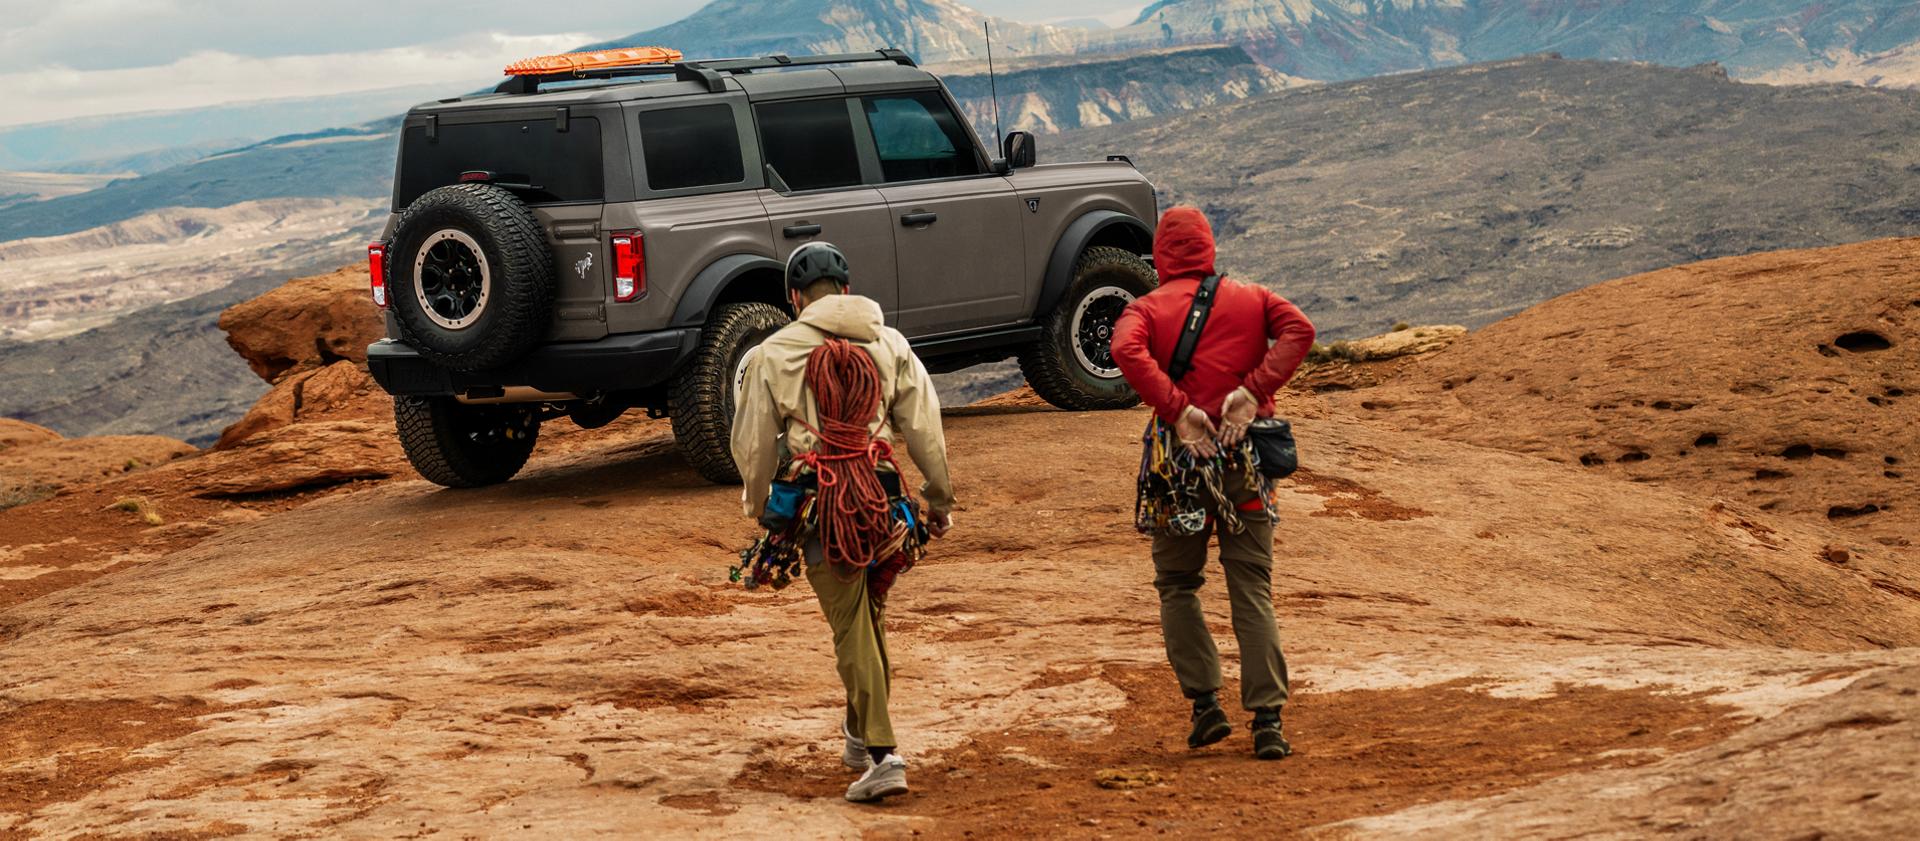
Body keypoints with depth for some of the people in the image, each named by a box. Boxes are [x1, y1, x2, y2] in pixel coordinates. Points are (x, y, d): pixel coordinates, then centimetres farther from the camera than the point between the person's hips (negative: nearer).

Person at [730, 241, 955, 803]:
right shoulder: (891, 345, 7)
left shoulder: (773, 355, 1)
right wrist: (940, 499, 15)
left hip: (818, 506, -3)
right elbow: (925, 430, 5)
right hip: (882, 499, 3)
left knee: (852, 629, -2)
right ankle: (861, 733, 34)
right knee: (868, 616, 21)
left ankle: (882, 754, -10)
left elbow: (753, 446, 4)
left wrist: (759, 509, 19)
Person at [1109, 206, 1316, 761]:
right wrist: (1252, 392, -13)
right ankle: (1267, 722, -3)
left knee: (1177, 585, 15)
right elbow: (1299, 330, -9)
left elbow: (1125, 349, -19)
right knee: (1252, 591, 4)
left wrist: (1178, 410, -19)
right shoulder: (1251, 299, 10)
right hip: (1245, 457, 2)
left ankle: (1205, 704, 7)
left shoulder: (1149, 308, 3)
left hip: (1179, 456, -2)